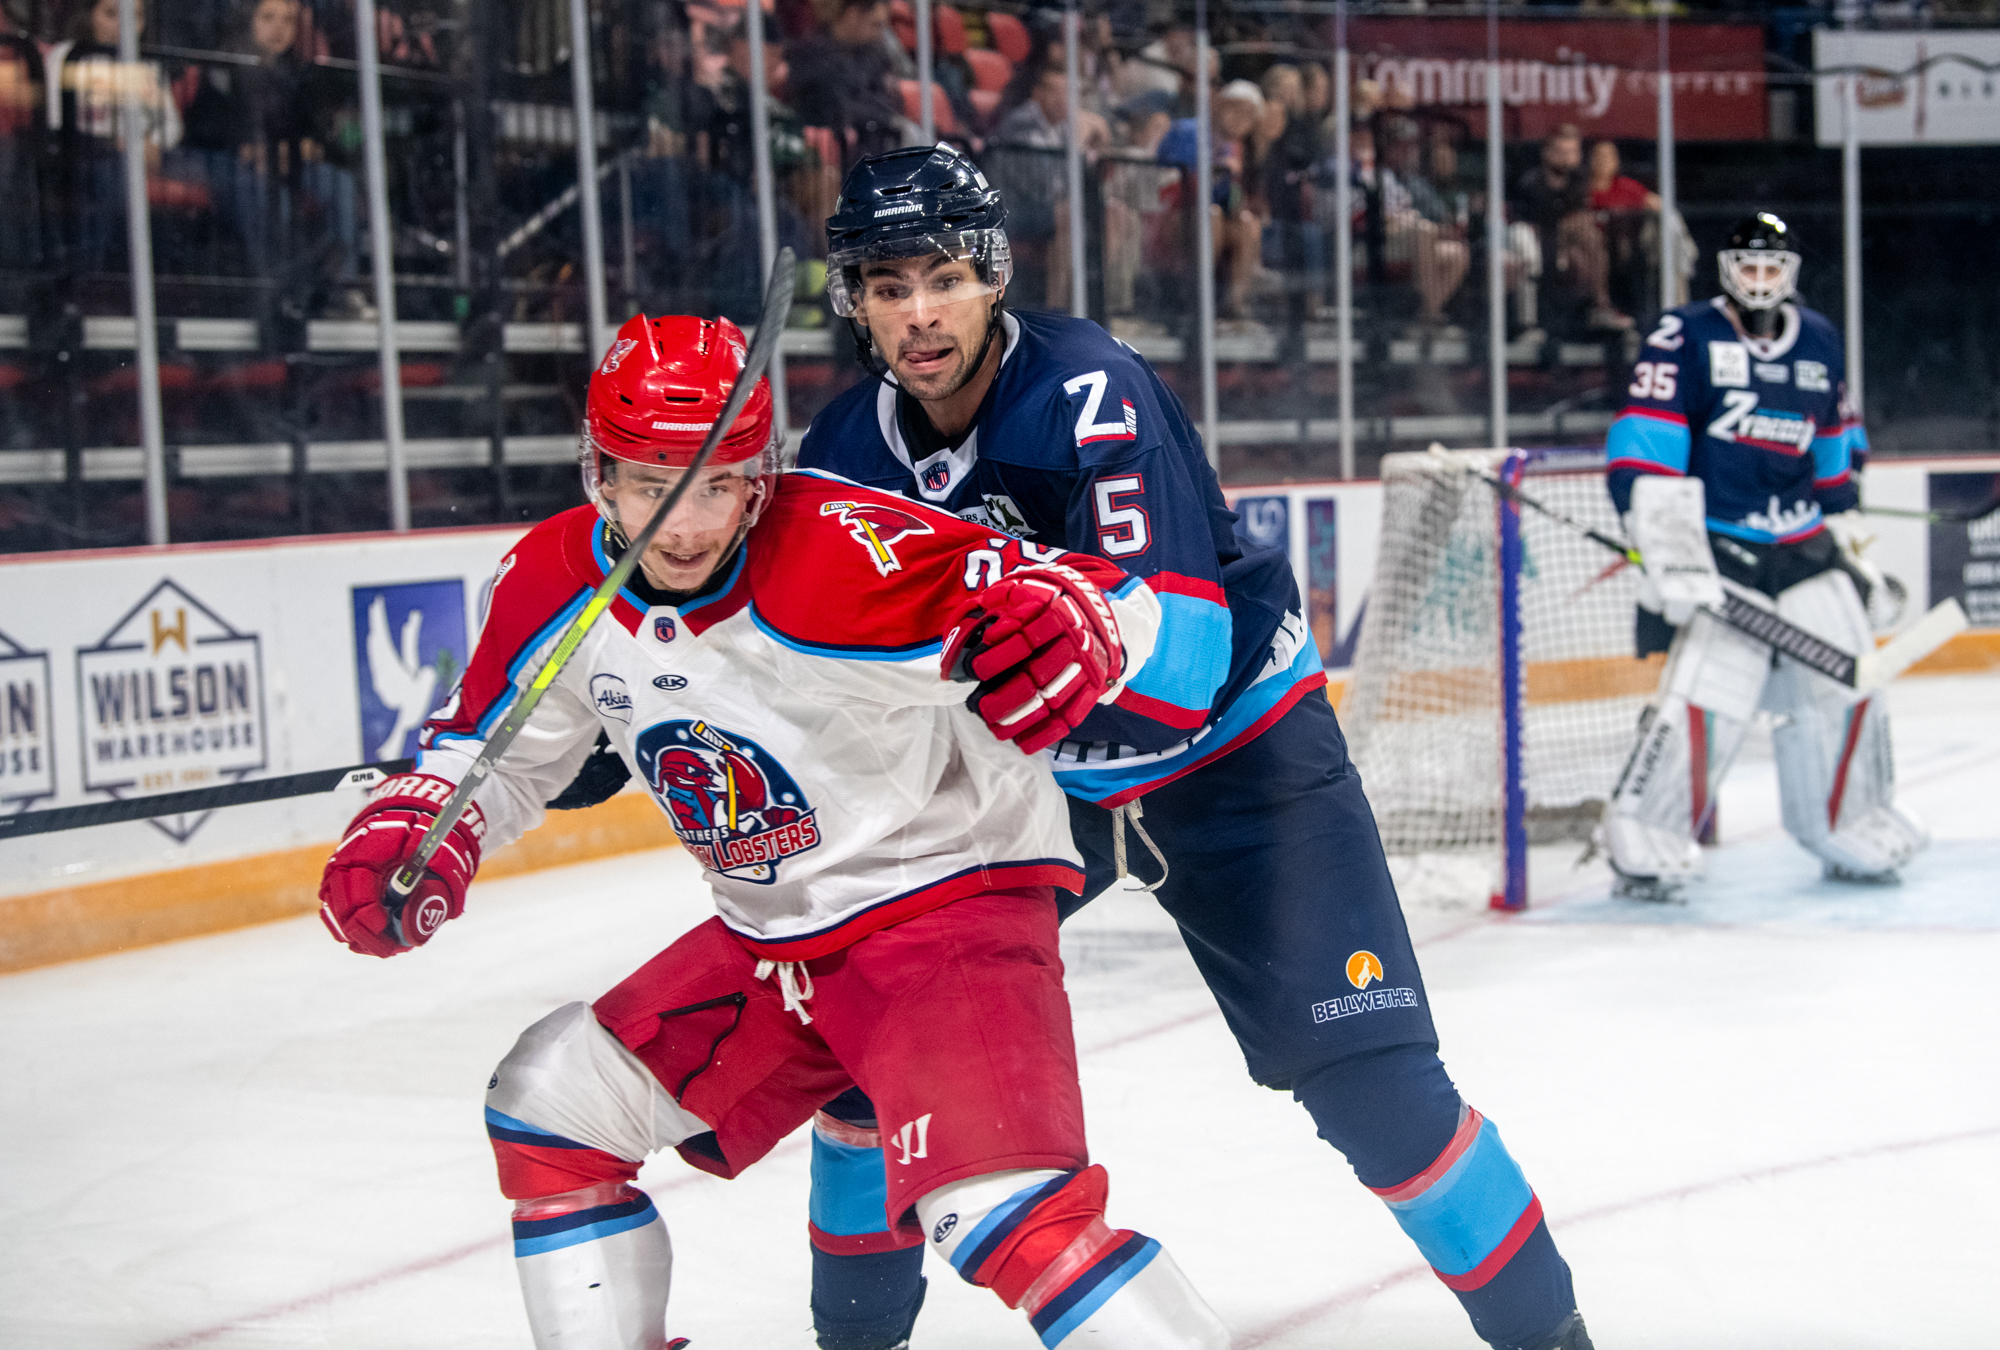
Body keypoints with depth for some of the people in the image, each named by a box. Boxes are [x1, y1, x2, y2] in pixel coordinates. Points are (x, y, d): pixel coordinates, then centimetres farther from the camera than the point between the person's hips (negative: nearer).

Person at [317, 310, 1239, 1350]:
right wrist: (409, 828, -7)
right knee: (548, 1105, 9)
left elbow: (1110, 599, -28)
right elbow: (495, 746, 12)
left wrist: (1067, 633, -51)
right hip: (771, 936, 8)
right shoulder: (555, 583, -6)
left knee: (997, 1206, -27)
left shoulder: (839, 555, -27)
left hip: (950, 891, -7)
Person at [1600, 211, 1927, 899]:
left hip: (1803, 546, 6)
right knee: (1708, 696, -17)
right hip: (1714, 550, -6)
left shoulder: (1821, 342, 12)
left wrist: (1841, 532, 22)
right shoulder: (1685, 337, -8)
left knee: (1848, 682, 6)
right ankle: (1644, 842, -7)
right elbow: (1642, 451, -15)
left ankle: (1855, 826, 24)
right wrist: (1668, 551, -22)